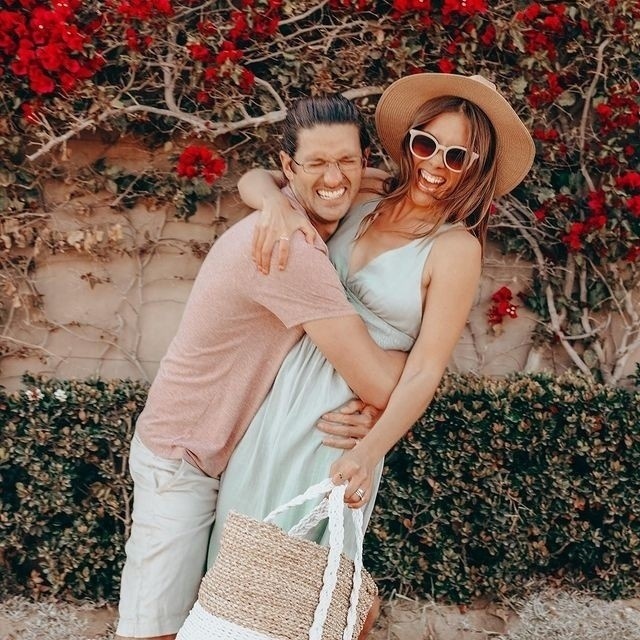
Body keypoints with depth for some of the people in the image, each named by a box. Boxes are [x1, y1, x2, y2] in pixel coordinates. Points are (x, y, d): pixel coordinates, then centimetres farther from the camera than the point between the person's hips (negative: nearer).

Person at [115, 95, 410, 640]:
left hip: (247, 453, 8)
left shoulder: (329, 228, 1)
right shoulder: (290, 248, -29)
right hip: (183, 463, -8)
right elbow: (380, 384, -28)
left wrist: (369, 413, -19)